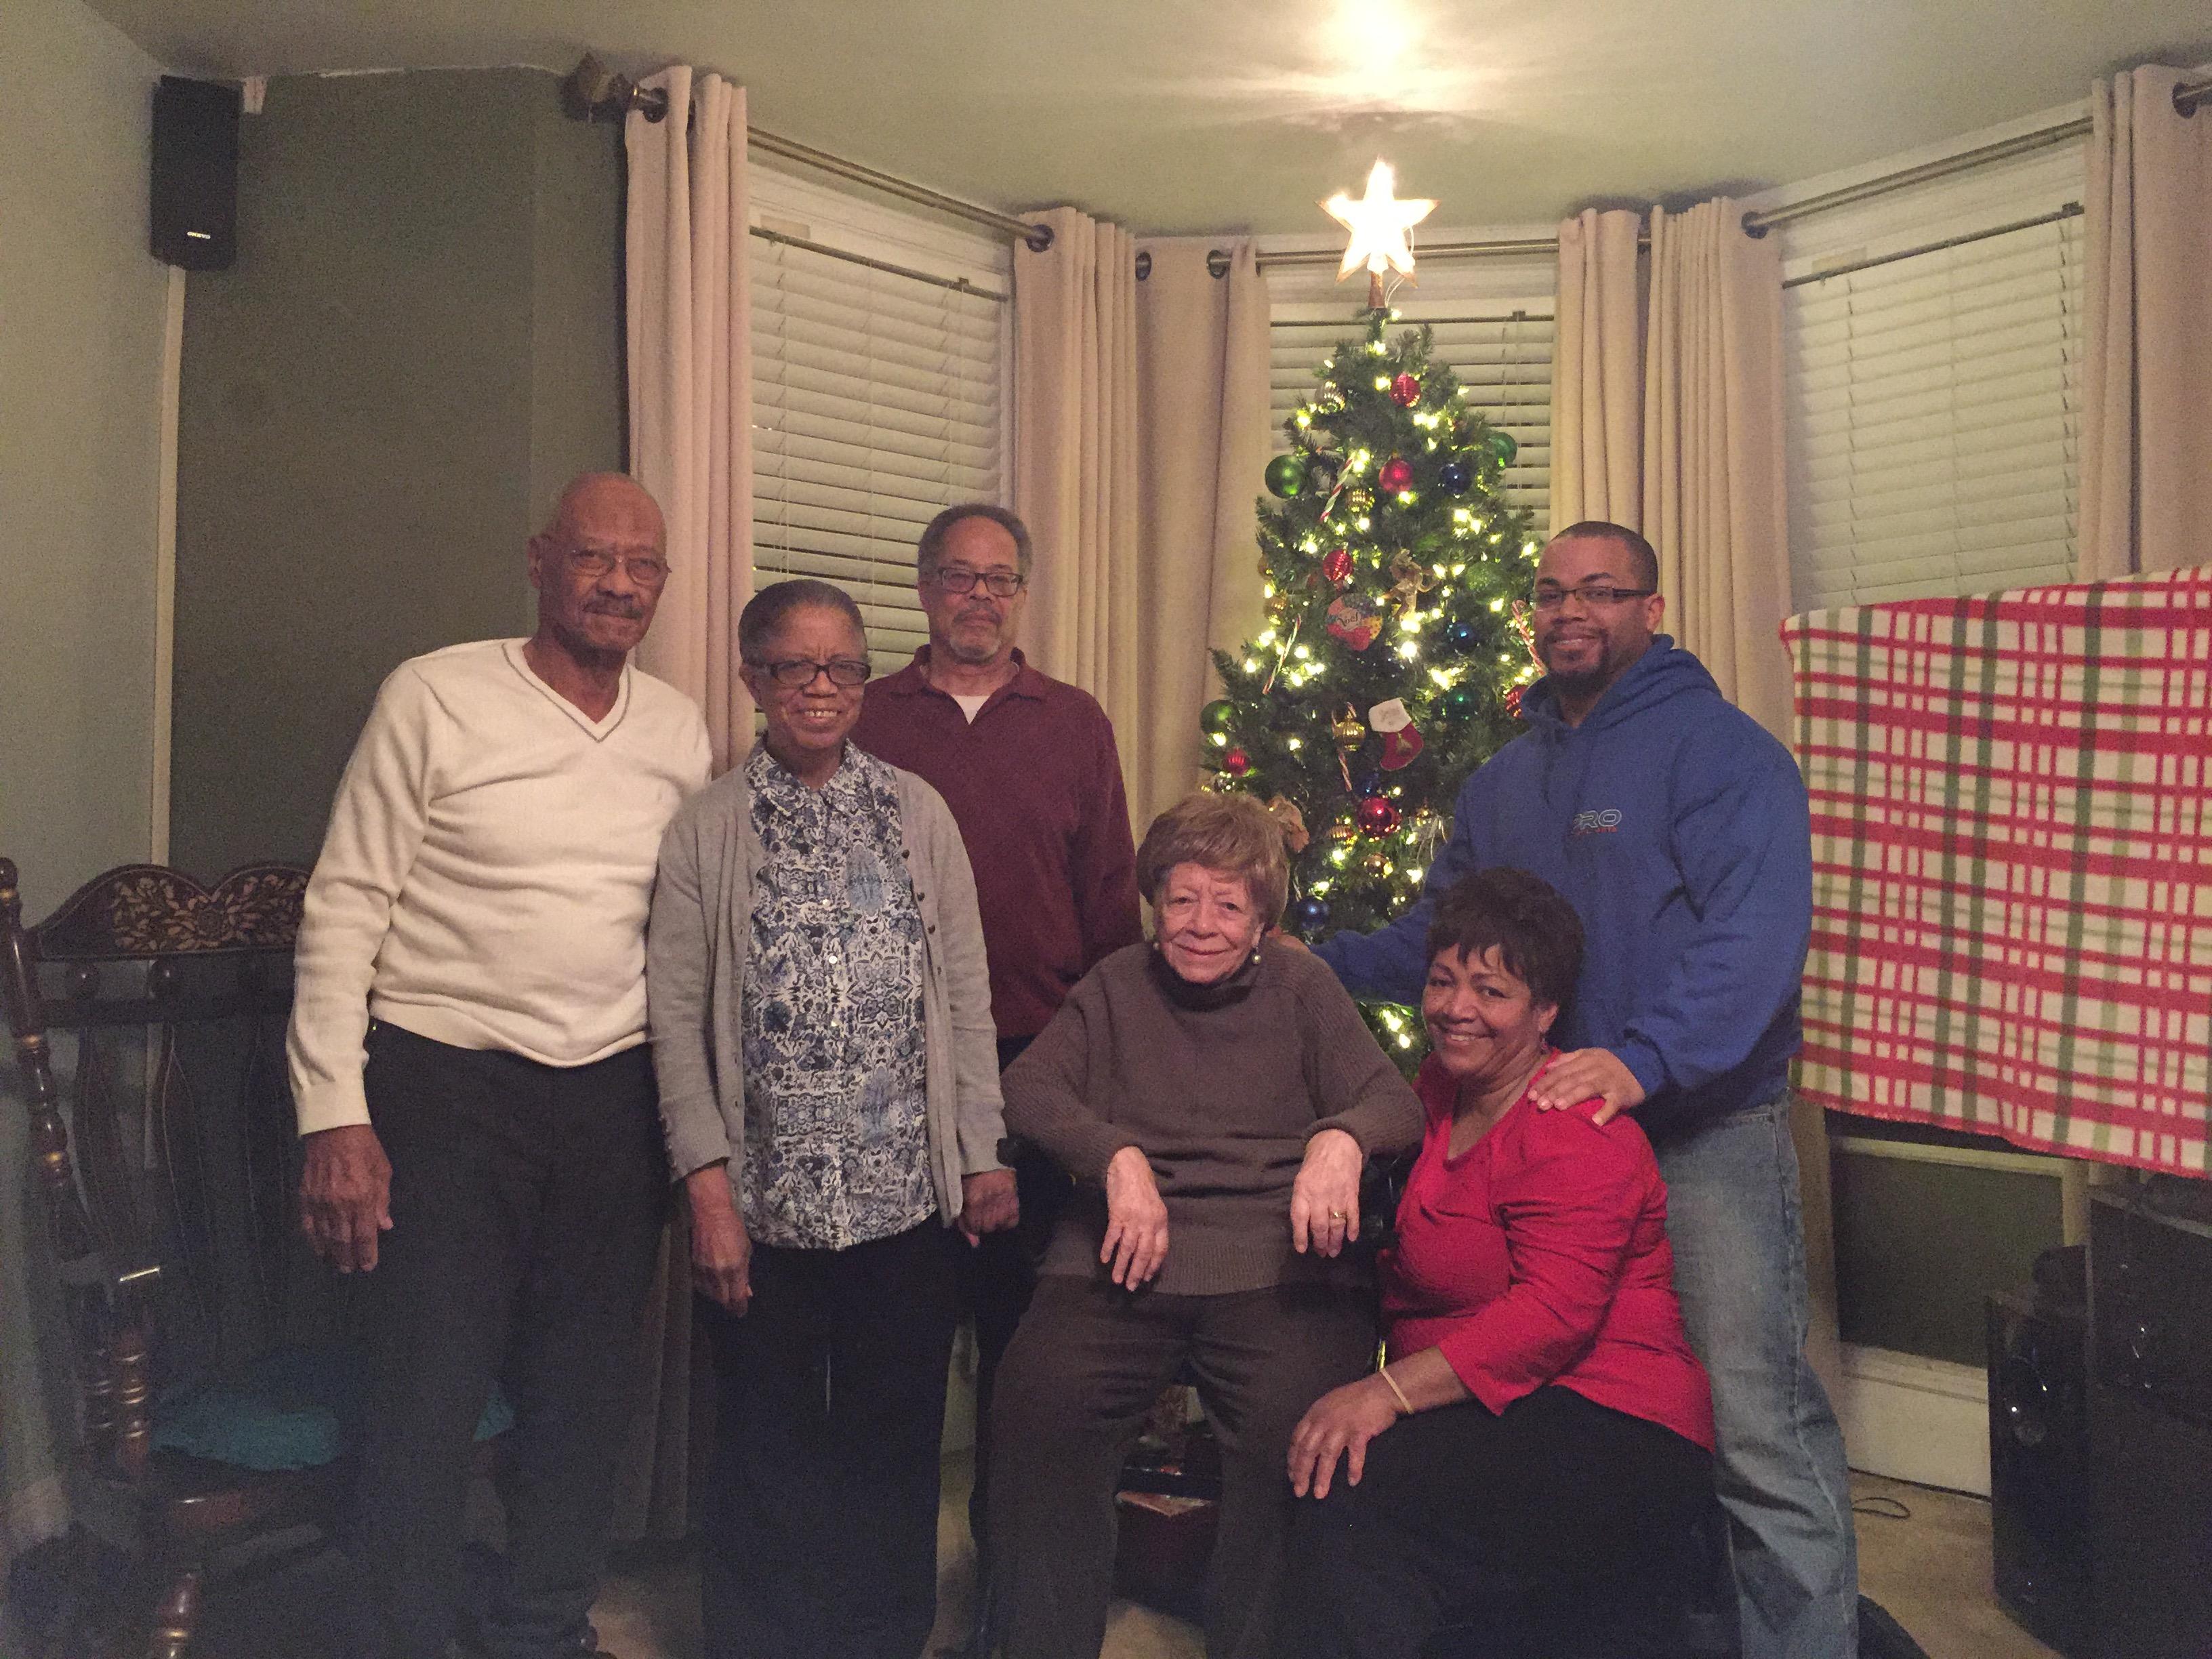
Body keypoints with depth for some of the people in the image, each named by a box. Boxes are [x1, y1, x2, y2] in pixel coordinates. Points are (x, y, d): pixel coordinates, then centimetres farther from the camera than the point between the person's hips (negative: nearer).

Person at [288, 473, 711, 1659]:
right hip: (446, 1084, -4)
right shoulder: (435, 696, -6)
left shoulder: (679, 730, 8)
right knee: (425, 1402, 1)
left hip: (615, 1097, 4)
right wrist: (334, 1114, -12)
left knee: (583, 1397, 14)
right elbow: (344, 907, -7)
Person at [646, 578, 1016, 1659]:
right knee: (769, 1445, 11)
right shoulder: (706, 832, 0)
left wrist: (982, 1152, 3)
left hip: (907, 1196, 2)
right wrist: (708, 1185, -8)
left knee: (895, 1439, 12)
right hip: (766, 1202, -1)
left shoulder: (917, 813, 5)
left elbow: (966, 991, 5)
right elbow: (677, 1018, -3)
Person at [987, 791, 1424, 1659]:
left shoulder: (1300, 986, 17)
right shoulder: (1118, 984, 20)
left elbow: (1396, 1101, 8)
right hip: (1125, 1260, 1)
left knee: (1296, 1434, -27)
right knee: (1036, 1409, -25)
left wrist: (1342, 1137, -15)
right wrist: (1118, 1156, -8)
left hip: (1274, 1263, -1)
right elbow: (1024, 1088, 8)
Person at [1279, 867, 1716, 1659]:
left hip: (1609, 1435, -8)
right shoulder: (1441, 1086, 15)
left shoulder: (1573, 1130, -12)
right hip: (1486, 1414, 9)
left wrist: (1389, 1391, -27)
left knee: (1357, 1492, -28)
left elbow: (1555, 1313, -23)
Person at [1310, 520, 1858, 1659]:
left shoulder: (1718, 748, -9)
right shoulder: (1506, 780, 14)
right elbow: (1435, 940, 20)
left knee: (1758, 1428, -8)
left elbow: (1757, 934, -22)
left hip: (1706, 1133, -7)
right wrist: (1318, 962, 8)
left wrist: (1646, 1060, -34)